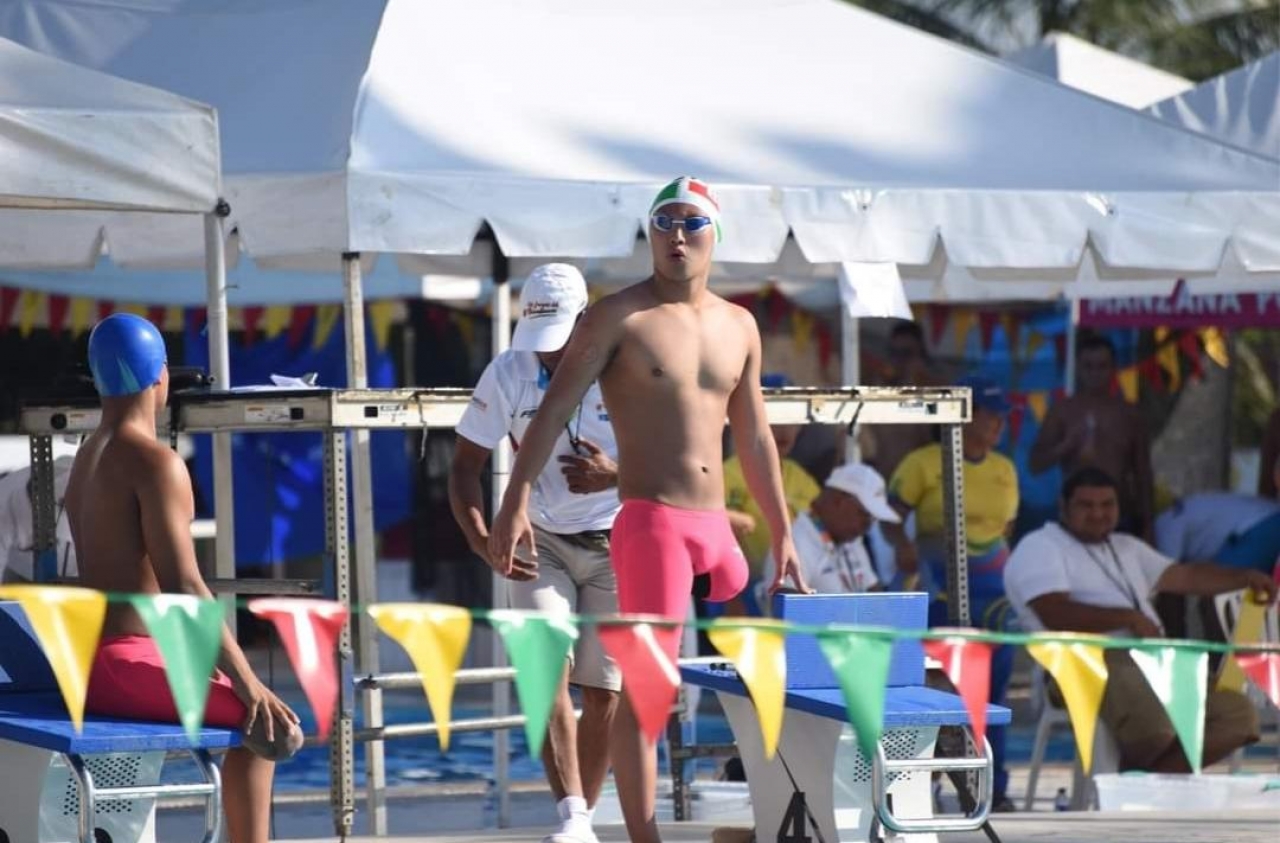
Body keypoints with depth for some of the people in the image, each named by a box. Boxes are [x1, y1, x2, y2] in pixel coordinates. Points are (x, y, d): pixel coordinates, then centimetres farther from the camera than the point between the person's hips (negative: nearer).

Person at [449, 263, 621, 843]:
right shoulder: (508, 374, -9)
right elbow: (466, 465, -2)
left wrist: (615, 477, -26)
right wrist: (482, 540, -17)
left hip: (614, 546, -1)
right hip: (539, 544, 1)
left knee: (603, 691, -1)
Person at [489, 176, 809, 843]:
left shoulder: (739, 327, 14)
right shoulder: (619, 317, -3)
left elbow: (754, 442, 20)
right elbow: (553, 411, -8)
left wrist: (781, 536, 19)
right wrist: (516, 504, -19)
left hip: (716, 526, 6)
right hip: (650, 521, -6)